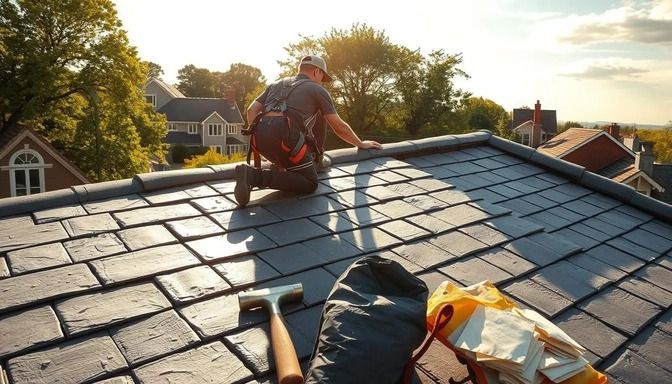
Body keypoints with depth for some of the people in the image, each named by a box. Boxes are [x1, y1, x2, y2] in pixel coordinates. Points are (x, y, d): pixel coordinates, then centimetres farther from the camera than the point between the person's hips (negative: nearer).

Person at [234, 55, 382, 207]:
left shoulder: (277, 84, 30)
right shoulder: (317, 90, 15)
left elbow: (252, 110, 19)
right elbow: (339, 127, 15)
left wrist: (256, 140, 21)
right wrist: (361, 144, 29)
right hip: (285, 137, -8)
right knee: (309, 184, 2)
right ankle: (255, 176, -16)